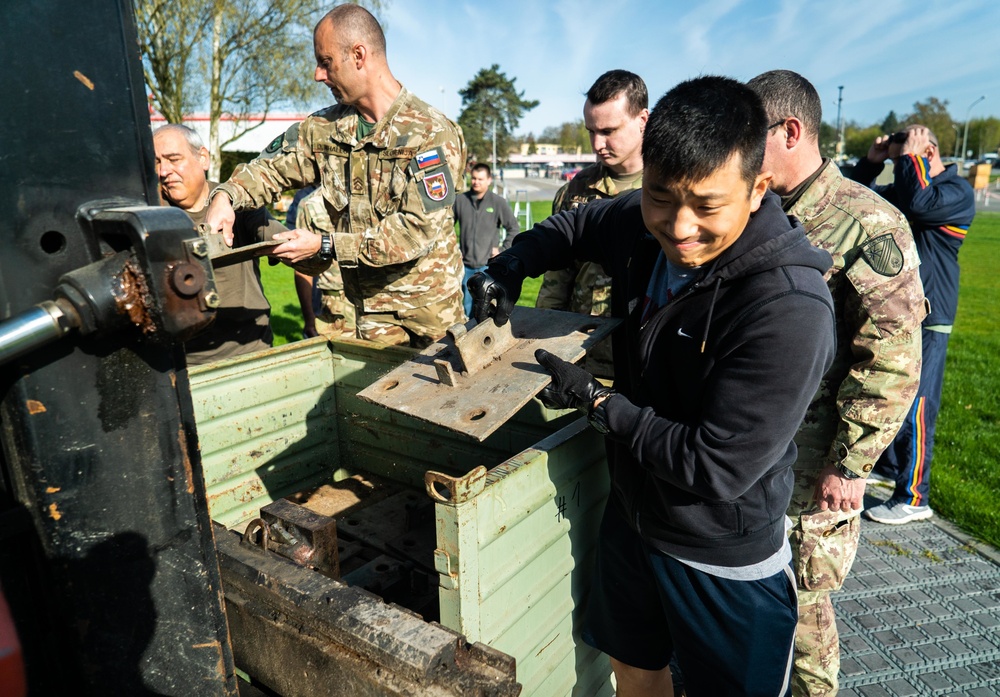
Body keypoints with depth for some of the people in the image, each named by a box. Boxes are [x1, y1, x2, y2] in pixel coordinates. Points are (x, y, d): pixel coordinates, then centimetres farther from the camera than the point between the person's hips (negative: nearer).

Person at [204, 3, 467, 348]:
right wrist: (227, 195, -12)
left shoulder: (432, 134, -15)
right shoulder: (325, 128, 4)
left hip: (432, 307, -4)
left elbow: (419, 229, -22)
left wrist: (324, 244, -22)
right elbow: (274, 166, 11)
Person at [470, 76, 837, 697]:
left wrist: (595, 401, -21)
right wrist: (511, 265, -7)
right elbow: (575, 225, 11)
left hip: (723, 561, -5)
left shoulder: (790, 311, -33)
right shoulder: (643, 225, -12)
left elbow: (715, 467, -30)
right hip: (632, 513, 6)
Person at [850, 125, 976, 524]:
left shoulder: (957, 193, -11)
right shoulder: (905, 189, 13)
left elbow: (919, 202, -31)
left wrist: (910, 156, -16)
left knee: (914, 409, -5)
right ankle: (887, 467, 37)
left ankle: (913, 499, 6)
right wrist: (871, 161, 1)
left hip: (927, 321, -8)